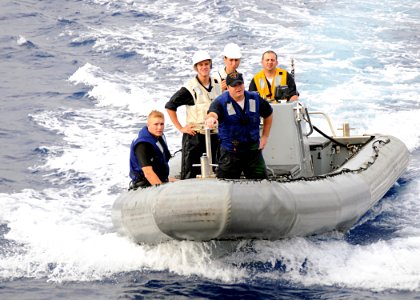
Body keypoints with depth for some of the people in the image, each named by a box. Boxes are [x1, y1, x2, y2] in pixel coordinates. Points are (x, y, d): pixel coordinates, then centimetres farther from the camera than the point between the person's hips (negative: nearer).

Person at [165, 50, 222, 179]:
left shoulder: (217, 85, 7)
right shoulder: (190, 88, -10)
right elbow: (169, 106, -9)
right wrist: (180, 128, -11)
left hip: (214, 135, 5)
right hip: (194, 136, -5)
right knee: (190, 175, -4)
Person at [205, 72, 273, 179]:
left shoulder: (255, 99, 3)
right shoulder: (221, 102, -10)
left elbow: (268, 114, 20)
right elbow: (213, 113, -33)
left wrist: (265, 137, 13)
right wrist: (211, 118, -59)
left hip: (253, 150, 3)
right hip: (230, 152, -3)